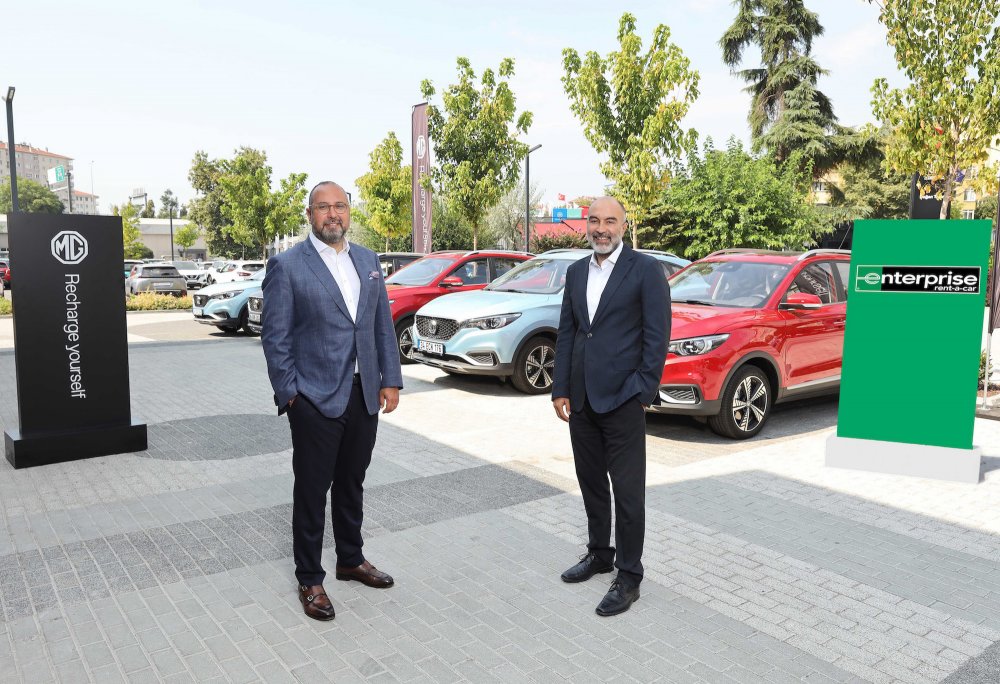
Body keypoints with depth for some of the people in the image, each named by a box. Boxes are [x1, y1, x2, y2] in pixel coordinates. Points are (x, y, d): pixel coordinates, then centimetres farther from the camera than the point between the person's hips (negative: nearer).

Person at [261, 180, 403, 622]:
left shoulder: (368, 261, 10)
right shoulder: (287, 266, -7)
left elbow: (383, 325, 10)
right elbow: (275, 336, -7)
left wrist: (390, 381, 5)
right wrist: (288, 395, -10)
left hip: (364, 395, 5)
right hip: (316, 399, -5)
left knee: (351, 485, 19)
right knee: (312, 491, 6)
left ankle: (351, 560, 36)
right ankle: (309, 580, 22)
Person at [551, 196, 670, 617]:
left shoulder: (645, 270, -6)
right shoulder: (576, 272, 11)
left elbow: (657, 336, -8)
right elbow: (565, 333, 12)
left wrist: (643, 393, -12)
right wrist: (560, 390, 6)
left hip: (622, 399, -6)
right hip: (580, 400, 6)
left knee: (628, 492, 2)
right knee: (591, 484, 17)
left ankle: (629, 577, 15)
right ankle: (599, 554, 35)